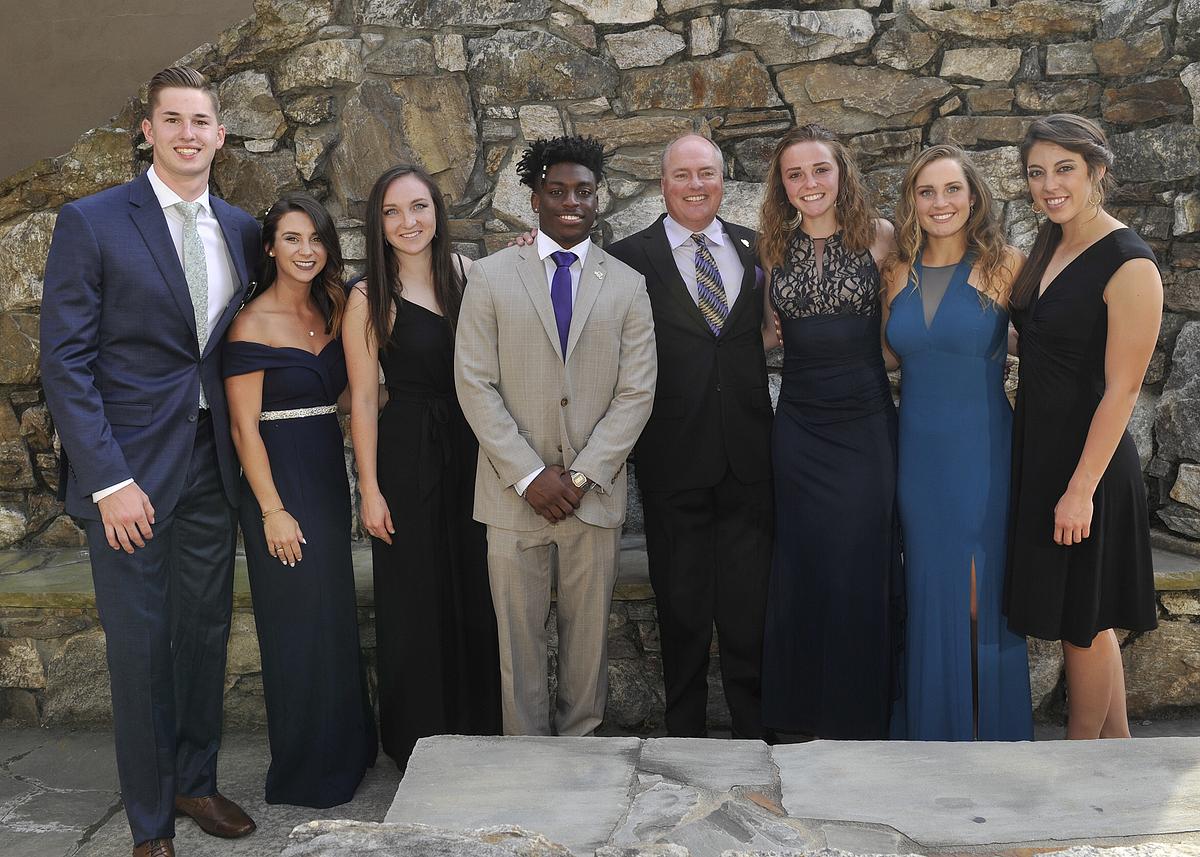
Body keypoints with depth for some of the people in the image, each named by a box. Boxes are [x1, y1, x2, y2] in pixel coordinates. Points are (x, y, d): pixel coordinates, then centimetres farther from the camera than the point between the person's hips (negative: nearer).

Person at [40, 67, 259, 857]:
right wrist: (110, 480, -16)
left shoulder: (241, 230, 8)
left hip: (213, 467, 5)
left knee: (205, 634, 15)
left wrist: (245, 451, 5)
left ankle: (197, 782, 35)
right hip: (131, 470, -4)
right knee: (139, 646, 5)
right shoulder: (93, 222, -7)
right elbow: (66, 361, -10)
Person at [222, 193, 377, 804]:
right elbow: (245, 428, -13)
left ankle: (344, 750, 31)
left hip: (329, 477, 7)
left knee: (336, 618, 15)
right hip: (279, 483, -7)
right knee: (299, 624, 1)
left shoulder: (331, 311, 9)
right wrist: (273, 511, -16)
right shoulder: (252, 325, -11)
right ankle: (304, 771, 17)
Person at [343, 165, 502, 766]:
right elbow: (363, 399, -7)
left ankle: (479, 727, 31)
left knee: (477, 592, 12)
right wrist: (370, 489, -9)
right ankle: (420, 739, 25)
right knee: (417, 598, 6)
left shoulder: (465, 272, 5)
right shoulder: (370, 299, -8)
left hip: (473, 448, 4)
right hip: (409, 454, -4)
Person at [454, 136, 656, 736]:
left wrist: (581, 474, -10)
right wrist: (529, 475, -11)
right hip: (514, 490, -1)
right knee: (518, 635, 7)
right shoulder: (490, 277, 2)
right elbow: (475, 385, -4)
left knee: (588, 633, 10)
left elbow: (636, 392, 1)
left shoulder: (627, 286, 6)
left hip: (595, 492, 1)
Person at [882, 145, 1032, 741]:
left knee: (983, 593, 3)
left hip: (984, 452, -3)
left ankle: (994, 730, 22)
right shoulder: (899, 272, 6)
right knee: (930, 592, 10)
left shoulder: (1005, 266, -4)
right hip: (917, 452, 3)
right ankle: (931, 724, 26)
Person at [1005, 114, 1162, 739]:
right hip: (1036, 451, 8)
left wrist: (1081, 488, -19)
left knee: (1083, 623, 6)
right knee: (1085, 621, 18)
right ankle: (1116, 742, 33)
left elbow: (1121, 389, -18)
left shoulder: (1128, 264, -17)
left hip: (1087, 460, -8)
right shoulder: (1048, 247, 8)